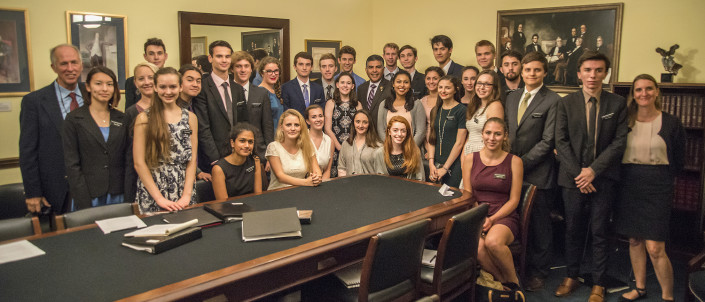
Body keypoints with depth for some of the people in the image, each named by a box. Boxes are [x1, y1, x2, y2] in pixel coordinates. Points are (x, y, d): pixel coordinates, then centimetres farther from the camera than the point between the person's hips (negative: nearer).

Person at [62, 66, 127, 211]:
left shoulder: (122, 119, 8)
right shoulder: (74, 119, -1)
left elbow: (127, 160, 9)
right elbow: (72, 164, -5)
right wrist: (84, 203, -12)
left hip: (117, 196, 3)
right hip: (89, 198, -2)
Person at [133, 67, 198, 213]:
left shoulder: (190, 118, 8)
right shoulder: (144, 119, 0)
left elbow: (192, 159, 4)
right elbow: (139, 163, -4)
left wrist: (187, 195, -8)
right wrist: (159, 198, -11)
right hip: (152, 193, -2)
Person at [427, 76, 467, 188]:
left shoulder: (461, 110, -7)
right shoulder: (435, 111, 11)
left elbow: (459, 143, -10)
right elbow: (431, 139, 10)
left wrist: (445, 168, -11)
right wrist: (431, 164, -2)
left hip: (454, 165, -5)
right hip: (435, 165, 5)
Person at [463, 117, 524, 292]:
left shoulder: (514, 161, 2)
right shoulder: (471, 159, 9)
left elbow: (514, 200, 1)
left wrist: (492, 219, -13)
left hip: (504, 216, -2)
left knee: (493, 241, -36)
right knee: (477, 247, -32)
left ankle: (513, 281, -5)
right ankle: (502, 283, -4)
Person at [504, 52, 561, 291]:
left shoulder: (552, 101, -8)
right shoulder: (512, 98, 12)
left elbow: (548, 141, -12)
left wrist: (522, 162, -15)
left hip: (538, 174, -5)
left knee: (539, 226, 7)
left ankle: (538, 273, 23)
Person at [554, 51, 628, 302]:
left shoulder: (617, 104, 3)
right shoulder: (566, 103, 3)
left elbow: (619, 142, -2)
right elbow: (561, 142, -1)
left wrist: (593, 170, -12)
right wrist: (578, 173, -9)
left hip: (603, 179, 0)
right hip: (573, 178, 1)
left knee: (599, 233, 5)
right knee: (573, 230, 10)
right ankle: (571, 277, 25)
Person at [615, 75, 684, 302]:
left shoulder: (671, 123, -2)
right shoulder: (624, 122, 3)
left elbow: (678, 160, 6)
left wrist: (661, 180, 5)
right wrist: (630, 178, 5)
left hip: (658, 188, -3)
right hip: (629, 186, 3)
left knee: (655, 248, -8)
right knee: (634, 241, 12)